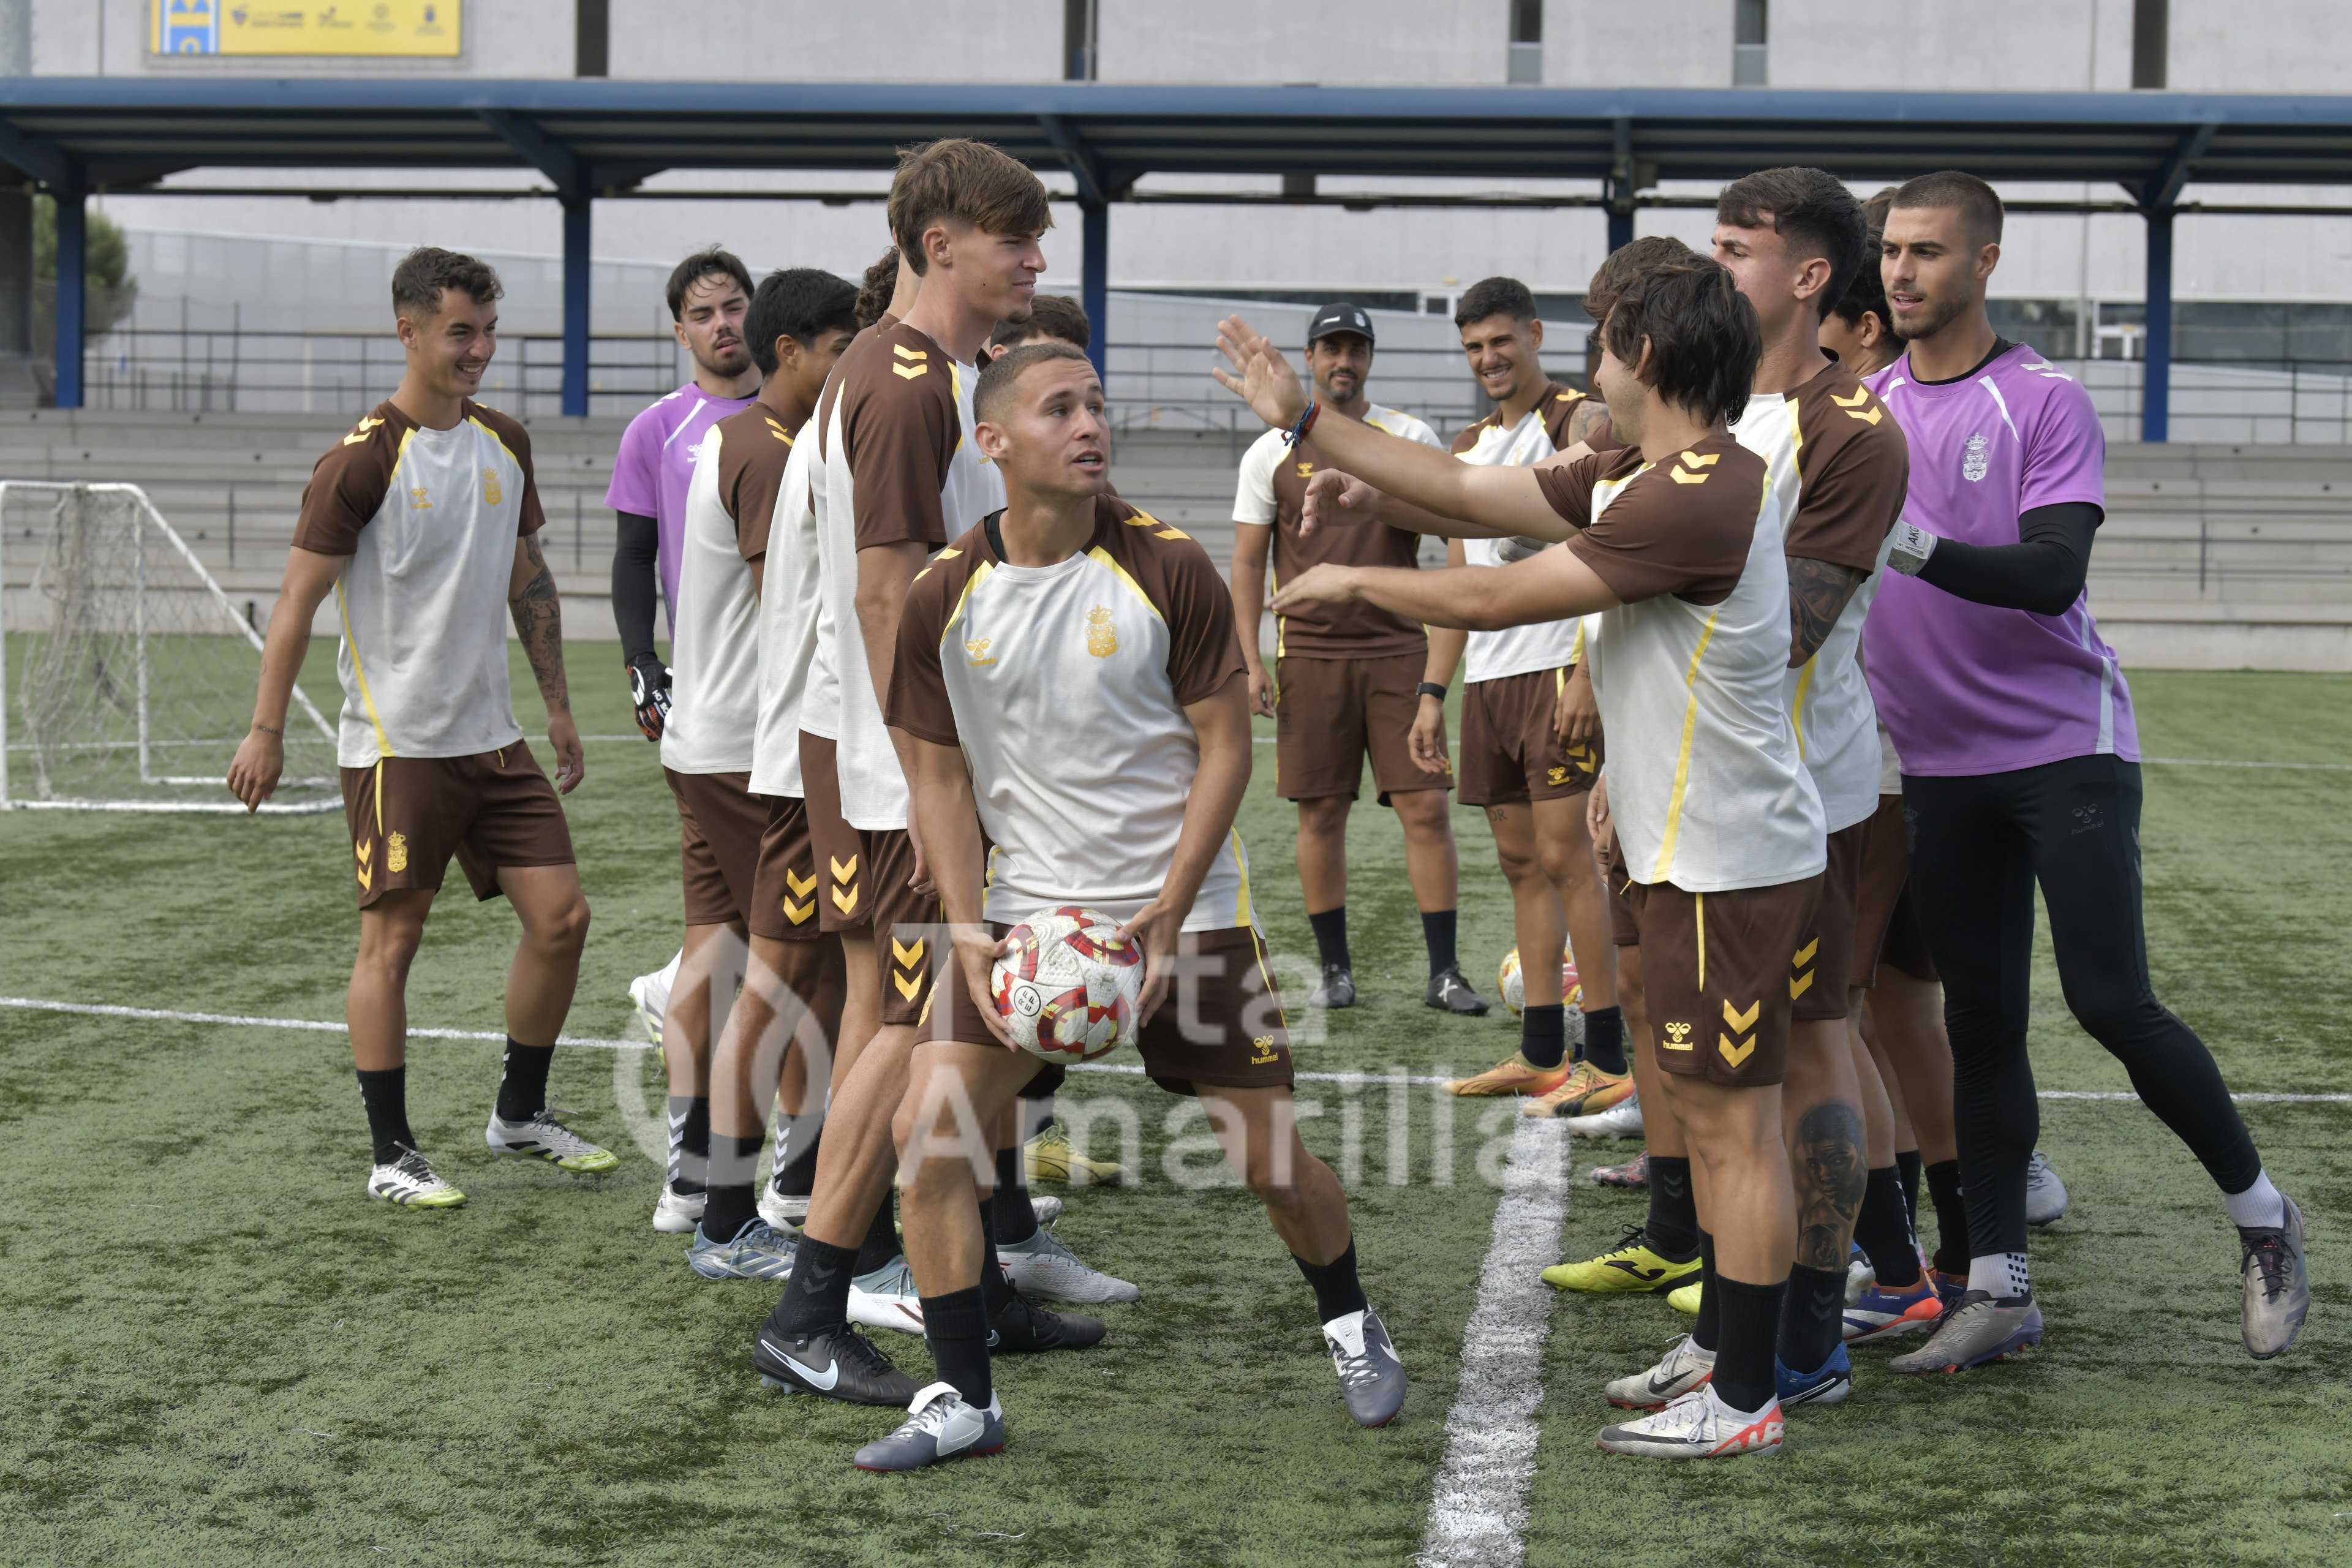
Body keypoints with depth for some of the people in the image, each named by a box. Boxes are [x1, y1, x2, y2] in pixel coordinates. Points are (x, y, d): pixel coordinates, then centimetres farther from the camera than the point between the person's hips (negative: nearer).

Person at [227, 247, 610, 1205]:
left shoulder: (505, 443, 9)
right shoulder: (364, 460, -12)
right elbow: (299, 597, -10)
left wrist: (558, 708, 18)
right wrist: (267, 731, -12)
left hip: (492, 737, 7)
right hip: (396, 743, -7)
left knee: (561, 917, 4)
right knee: (391, 941, -1)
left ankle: (521, 1115, 22)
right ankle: (392, 1156, 8)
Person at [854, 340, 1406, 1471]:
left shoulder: (1167, 570, -10)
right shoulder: (946, 597, -4)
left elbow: (1225, 747, -6)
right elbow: (941, 778, 3)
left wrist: (1165, 919, -14)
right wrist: (970, 935, -8)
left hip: (1184, 911, -2)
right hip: (1022, 910, 2)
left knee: (1268, 1155, 3)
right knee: (927, 1132, -11)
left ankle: (1348, 1323, 34)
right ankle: (962, 1401, 3)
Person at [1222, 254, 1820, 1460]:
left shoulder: (1701, 497, -22)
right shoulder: (1632, 479, 10)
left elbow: (1497, 600, -18)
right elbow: (1467, 495, 15)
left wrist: (1354, 582, -3)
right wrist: (1304, 420, 16)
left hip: (1731, 863, -10)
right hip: (1688, 850, 10)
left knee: (1732, 1121, -3)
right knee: (1702, 1105, 17)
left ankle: (1744, 1402, 4)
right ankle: (1720, 1350, 29)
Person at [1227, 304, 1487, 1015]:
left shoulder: (1412, 441, 5)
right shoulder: (1272, 453, 5)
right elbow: (1248, 562, 7)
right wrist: (1250, 661, -1)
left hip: (1399, 650, 0)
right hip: (1309, 655, 0)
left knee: (1426, 807, -5)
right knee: (1320, 813, 3)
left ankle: (1444, 973, 0)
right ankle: (1335, 968, 14)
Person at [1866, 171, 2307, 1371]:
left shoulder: (2046, 403, -9)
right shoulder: (1861, 405, 8)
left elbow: (2051, 574, -21)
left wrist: (1915, 546, -32)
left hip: (2065, 746, -5)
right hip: (1941, 765, 5)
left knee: (2112, 1003, -9)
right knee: (1978, 1022, 5)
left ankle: (2260, 1214, 12)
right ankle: (1998, 1288, 12)